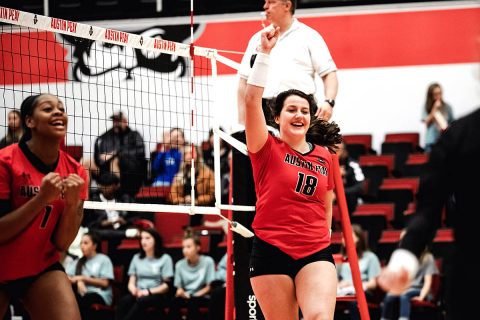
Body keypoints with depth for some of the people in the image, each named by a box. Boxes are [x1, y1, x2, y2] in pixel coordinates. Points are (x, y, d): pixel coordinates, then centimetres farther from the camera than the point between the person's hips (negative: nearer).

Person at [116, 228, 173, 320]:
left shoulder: (165, 258, 4)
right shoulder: (137, 258, 18)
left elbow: (167, 285, -3)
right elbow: (131, 281, 12)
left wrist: (149, 291, -16)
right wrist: (133, 289, -12)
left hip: (157, 295, -4)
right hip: (138, 294, 4)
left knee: (141, 301, -38)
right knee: (123, 301, -31)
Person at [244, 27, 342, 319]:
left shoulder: (325, 155, 10)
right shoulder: (268, 150, 0)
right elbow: (252, 99, -13)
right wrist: (264, 53, -16)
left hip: (316, 253, 2)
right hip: (271, 251, -2)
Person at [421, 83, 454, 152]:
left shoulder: (447, 107, 4)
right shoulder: (426, 107, 3)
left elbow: (452, 123, 9)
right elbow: (427, 122, -6)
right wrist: (434, 109, -11)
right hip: (431, 141, 0)